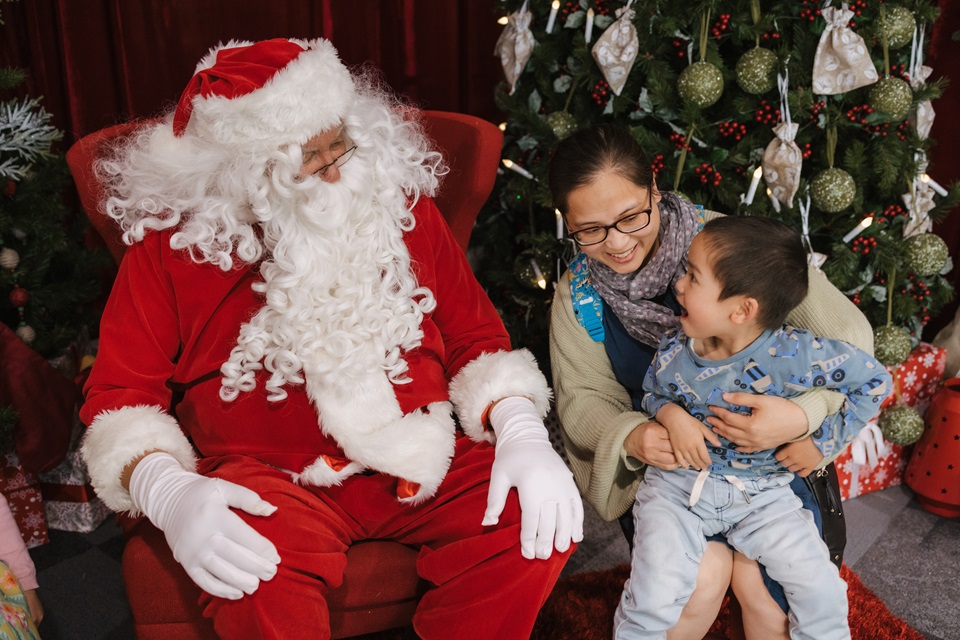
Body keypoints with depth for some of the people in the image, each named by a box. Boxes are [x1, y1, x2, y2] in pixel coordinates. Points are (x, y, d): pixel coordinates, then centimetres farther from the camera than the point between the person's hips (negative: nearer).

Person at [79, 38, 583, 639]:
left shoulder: (401, 204, 7)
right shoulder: (173, 243, 0)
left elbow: (475, 335, 9)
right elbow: (119, 393, 1)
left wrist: (522, 433, -9)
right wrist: (168, 493, -20)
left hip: (425, 460, 3)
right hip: (267, 474, -2)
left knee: (543, 529, -21)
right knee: (257, 591, -35)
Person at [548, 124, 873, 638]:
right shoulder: (577, 294, -4)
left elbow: (849, 337, -13)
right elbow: (584, 399, -3)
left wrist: (804, 414, -31)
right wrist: (630, 437, -26)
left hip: (763, 456, -1)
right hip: (658, 464, 1)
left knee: (759, 577, -22)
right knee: (704, 570, -24)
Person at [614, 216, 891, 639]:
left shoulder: (794, 354, -21)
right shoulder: (674, 352, -12)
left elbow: (874, 380, -9)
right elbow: (652, 394, 9)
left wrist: (821, 442, -8)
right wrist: (671, 415, -15)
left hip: (762, 494, 0)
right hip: (679, 485, 1)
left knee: (821, 589, -7)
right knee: (653, 599, -13)